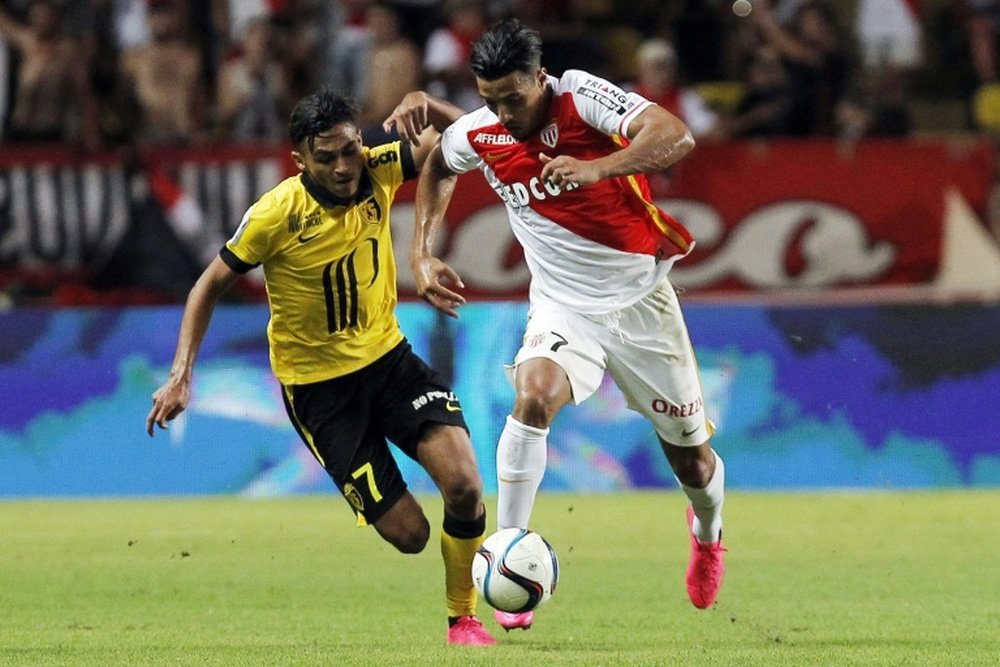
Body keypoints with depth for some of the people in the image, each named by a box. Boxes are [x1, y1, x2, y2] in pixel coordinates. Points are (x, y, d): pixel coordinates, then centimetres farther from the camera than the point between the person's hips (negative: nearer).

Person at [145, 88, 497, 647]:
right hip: (318, 385, -4)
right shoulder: (275, 216, -21)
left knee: (464, 485, -17)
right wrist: (181, 376, -15)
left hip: (387, 355, 4)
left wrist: (427, 106, -23)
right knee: (407, 533, -8)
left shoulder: (378, 172, -11)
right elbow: (211, 285, -8)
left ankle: (464, 617, 8)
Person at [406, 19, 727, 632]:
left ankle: (708, 533, 46)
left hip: (640, 299, -1)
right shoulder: (477, 135, -8)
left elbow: (676, 137, -34)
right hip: (563, 306, 2)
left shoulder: (581, 98, -20)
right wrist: (421, 253, 8)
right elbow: (436, 169, 18)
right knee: (534, 397, -31)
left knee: (691, 458, 10)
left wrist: (596, 168, -48)